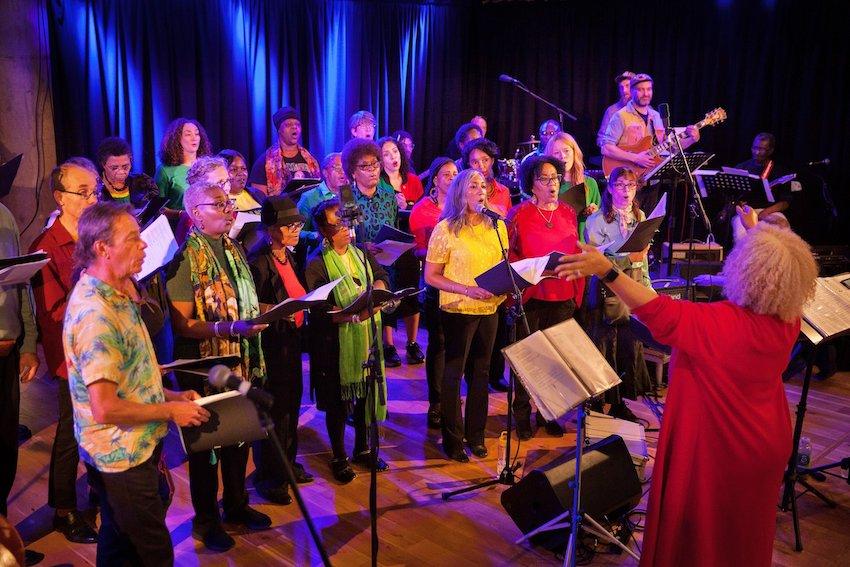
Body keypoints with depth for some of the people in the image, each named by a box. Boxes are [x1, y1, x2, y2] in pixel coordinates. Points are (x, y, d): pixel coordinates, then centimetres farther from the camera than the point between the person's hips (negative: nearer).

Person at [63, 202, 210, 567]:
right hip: (122, 456, -10)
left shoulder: (116, 295, 7)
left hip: (132, 450, 10)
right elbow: (105, 409, -27)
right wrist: (170, 410, -16)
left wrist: (171, 395, 8)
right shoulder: (95, 314, -25)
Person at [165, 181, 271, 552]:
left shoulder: (234, 249, 9)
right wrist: (229, 328, -30)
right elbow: (182, 324, -20)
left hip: (242, 363, 7)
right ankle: (206, 520, 28)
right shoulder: (186, 258, -16)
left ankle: (236, 505, 39)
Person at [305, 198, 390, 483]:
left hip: (367, 338, 5)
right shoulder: (317, 264, -12)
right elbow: (319, 310, -18)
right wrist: (351, 316, -32)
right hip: (336, 343, -5)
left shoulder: (361, 254, 8)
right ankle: (339, 458, 24)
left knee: (366, 394, 15)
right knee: (338, 401, 7)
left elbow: (383, 278, 5)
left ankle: (362, 449, 33)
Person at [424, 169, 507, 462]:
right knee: (453, 374, 6)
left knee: (481, 373, 14)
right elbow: (431, 276, -10)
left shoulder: (497, 226, 4)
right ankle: (453, 439, 19)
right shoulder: (446, 229, -10)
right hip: (458, 310, -4)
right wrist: (467, 290, -21)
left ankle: (476, 435, 29)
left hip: (489, 309, 5)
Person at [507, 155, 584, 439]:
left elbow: (577, 254, 14)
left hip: (563, 297, 4)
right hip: (531, 295, -4)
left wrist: (576, 292, 7)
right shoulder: (519, 213, -4)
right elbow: (509, 254, -3)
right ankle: (522, 416, 18)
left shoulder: (568, 213, 8)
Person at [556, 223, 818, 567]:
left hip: (716, 447, -7)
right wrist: (758, 238, 20)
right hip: (765, 447, 7)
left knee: (697, 532, 16)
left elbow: (660, 312, -33)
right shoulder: (789, 320, -11)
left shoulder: (723, 324, -33)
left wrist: (606, 271, -36)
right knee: (746, 532, 29)